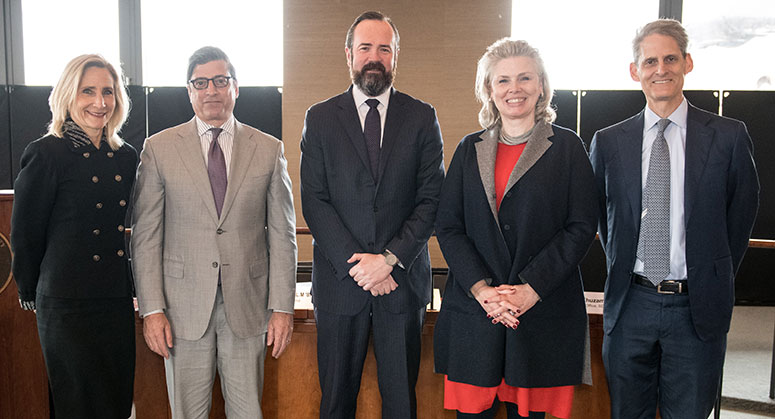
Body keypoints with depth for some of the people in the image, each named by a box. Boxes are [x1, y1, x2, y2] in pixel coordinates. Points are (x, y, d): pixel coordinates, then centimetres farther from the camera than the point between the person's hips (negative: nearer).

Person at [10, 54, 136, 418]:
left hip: (119, 303, 5)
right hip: (68, 305, -5)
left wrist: (135, 289, 13)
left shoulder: (126, 157, 8)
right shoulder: (46, 154, -8)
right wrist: (30, 295, 5)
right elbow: (25, 234, -3)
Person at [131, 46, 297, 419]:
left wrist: (282, 307, -2)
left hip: (247, 304, 1)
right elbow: (145, 236, 1)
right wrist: (152, 308, -6)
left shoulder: (269, 150, 4)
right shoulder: (159, 148, 2)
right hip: (184, 303, 0)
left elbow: (282, 234, 2)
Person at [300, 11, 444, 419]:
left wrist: (390, 258, -13)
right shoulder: (320, 119, 4)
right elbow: (314, 201, -3)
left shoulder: (422, 118, 4)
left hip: (403, 279, 0)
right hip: (339, 279, 0)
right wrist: (356, 263, -13)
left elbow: (432, 200, -2)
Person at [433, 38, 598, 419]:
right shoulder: (470, 149, 10)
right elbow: (448, 227, 5)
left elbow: (581, 228, -3)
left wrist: (530, 289, -13)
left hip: (544, 312, -1)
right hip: (473, 311, 2)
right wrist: (481, 289, -9)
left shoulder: (566, 147, 4)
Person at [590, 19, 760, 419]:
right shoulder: (608, 142, 3)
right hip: (630, 304, 1)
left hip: (698, 309, -1)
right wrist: (621, 271, 6)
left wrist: (715, 282, 4)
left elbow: (741, 215, 4)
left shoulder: (729, 136, -1)